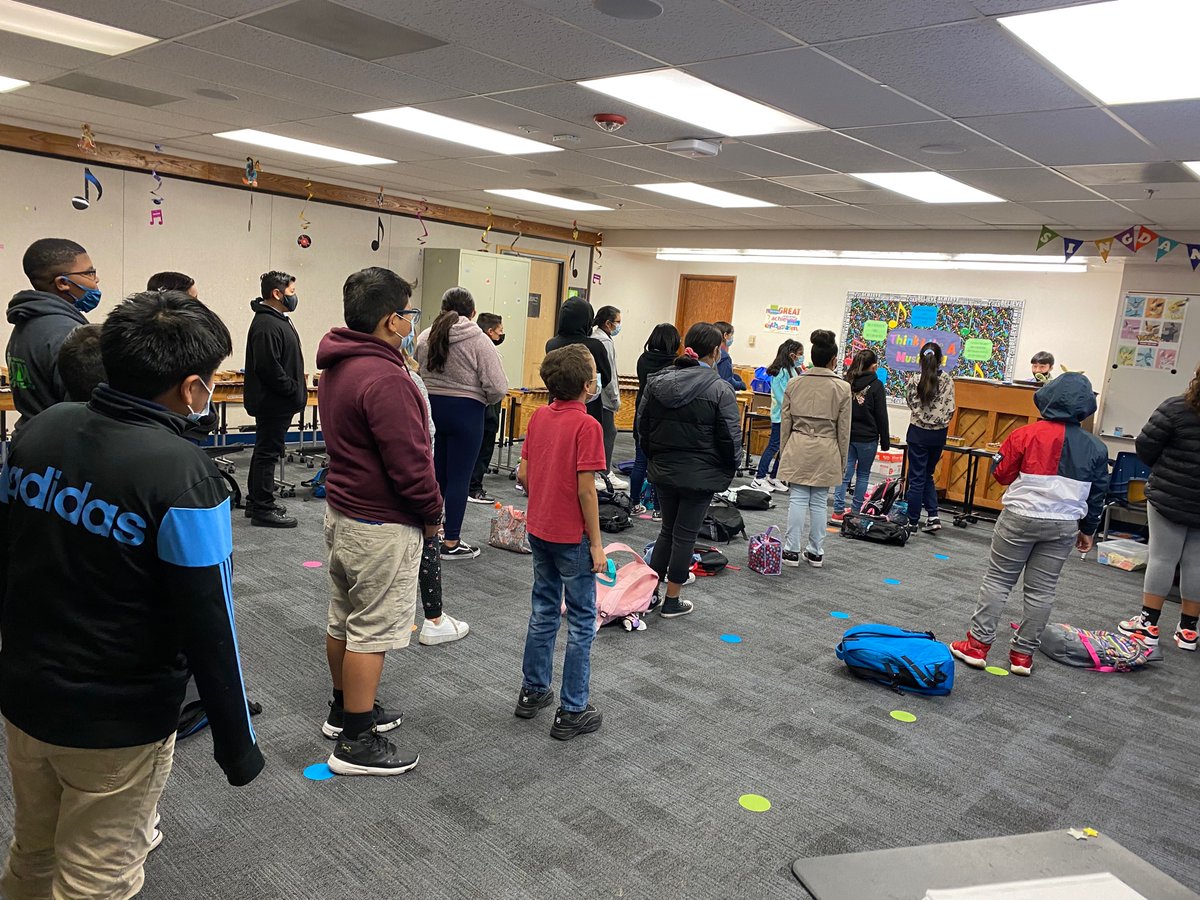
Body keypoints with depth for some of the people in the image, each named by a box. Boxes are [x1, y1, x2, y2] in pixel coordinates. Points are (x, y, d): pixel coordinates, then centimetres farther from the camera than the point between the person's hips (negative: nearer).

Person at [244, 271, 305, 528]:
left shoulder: (278, 320, 16)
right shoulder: (266, 325, -20)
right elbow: (269, 367, -27)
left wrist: (296, 390, 16)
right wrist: (293, 389, -19)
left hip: (275, 402, 11)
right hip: (273, 402, -11)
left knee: (265, 451, 17)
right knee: (268, 453, -5)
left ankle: (256, 501, 28)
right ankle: (263, 509, 2)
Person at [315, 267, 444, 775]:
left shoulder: (336, 366, 8)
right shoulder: (385, 379, -25)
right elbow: (410, 463, -24)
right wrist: (433, 516, -8)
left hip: (341, 511, 10)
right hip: (381, 527, -10)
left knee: (344, 620, 20)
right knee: (372, 633, 1)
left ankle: (345, 711, 37)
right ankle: (356, 743, 12)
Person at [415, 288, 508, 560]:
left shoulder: (425, 337, 3)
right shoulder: (479, 341, -11)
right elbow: (498, 387, -15)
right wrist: (484, 399, 5)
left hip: (431, 407, 5)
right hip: (465, 412, -5)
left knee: (436, 474, 17)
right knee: (459, 478, 3)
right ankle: (451, 543, 10)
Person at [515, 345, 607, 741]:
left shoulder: (538, 417, 2)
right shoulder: (587, 426, -18)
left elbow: (522, 475, 5)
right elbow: (586, 489, -20)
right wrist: (596, 543, -13)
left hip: (538, 531, 7)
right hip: (572, 537, -7)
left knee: (543, 612, 20)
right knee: (581, 623, 6)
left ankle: (533, 691, 32)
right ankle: (572, 712, 13)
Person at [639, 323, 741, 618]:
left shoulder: (657, 382, 1)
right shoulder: (720, 390, -15)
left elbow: (642, 426, 8)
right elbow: (730, 438, -13)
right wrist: (730, 467, 5)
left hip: (663, 471, 5)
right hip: (700, 476, -5)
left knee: (667, 529, 19)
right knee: (685, 534, 6)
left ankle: (650, 591, 23)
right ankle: (672, 602, 16)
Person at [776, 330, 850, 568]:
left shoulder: (794, 383, -1)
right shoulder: (842, 388, -5)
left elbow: (785, 421, 4)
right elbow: (843, 429, -1)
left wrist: (783, 451, 13)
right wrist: (842, 459, 9)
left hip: (798, 447, 1)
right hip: (826, 450, -1)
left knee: (798, 499, 6)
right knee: (819, 502, 7)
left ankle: (792, 551, 6)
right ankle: (816, 552, 16)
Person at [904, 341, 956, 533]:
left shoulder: (915, 380, -11)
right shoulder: (948, 381, -5)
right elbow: (950, 409, -3)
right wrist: (941, 422, 13)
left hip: (919, 433, -2)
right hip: (938, 435, 3)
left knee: (917, 478, 4)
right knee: (928, 475, 18)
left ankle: (912, 522, 7)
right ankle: (933, 516, 8)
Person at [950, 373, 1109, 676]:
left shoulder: (1029, 434, -10)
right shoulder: (1096, 448, 2)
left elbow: (1001, 472, -4)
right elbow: (1097, 493, 9)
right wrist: (1087, 530, 19)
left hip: (1021, 517, -3)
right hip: (1064, 525, 3)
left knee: (997, 580, 6)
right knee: (1042, 590, 9)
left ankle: (978, 645, 7)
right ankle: (1023, 655, 15)